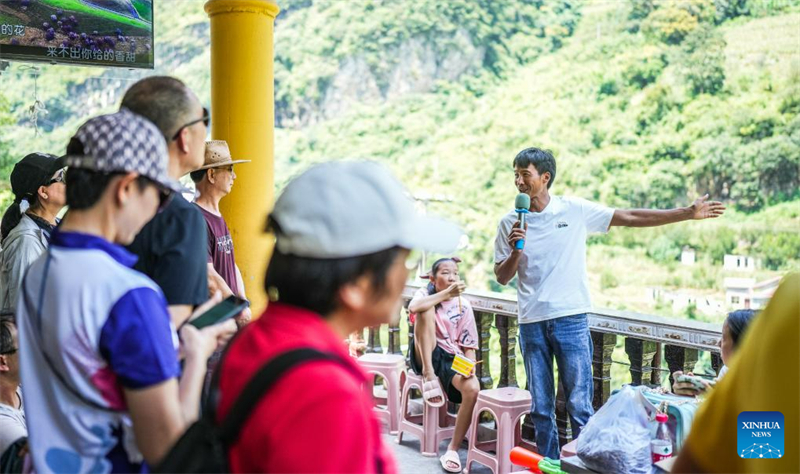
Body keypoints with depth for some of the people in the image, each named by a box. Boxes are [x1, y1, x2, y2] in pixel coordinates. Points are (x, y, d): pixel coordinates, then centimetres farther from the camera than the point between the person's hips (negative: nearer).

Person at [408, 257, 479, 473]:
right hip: (426, 356, -1)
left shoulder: (463, 305, 4)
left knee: (473, 388, -32)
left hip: (452, 359, 2)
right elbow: (414, 307, -27)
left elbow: (469, 345, 3)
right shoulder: (426, 293, 0)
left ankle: (452, 450, -17)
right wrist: (446, 294, -25)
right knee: (428, 309, -26)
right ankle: (429, 375, -26)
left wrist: (470, 364, -18)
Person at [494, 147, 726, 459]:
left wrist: (688, 213, 2)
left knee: (579, 405, -2)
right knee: (540, 409, 8)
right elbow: (501, 278, 7)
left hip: (570, 319, -2)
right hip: (531, 324, 2)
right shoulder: (510, 223, 4)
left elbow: (631, 218, 3)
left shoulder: (575, 210, 0)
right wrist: (515, 250, -13)